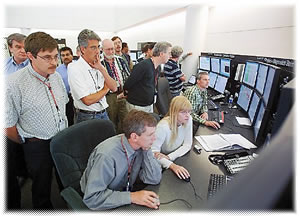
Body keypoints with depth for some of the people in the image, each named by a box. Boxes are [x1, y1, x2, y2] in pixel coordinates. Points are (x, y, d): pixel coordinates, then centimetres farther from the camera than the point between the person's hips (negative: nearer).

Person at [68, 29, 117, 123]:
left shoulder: (98, 66, 5)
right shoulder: (74, 68, -15)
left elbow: (114, 88, 0)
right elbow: (87, 100, -22)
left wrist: (102, 69, -12)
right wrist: (106, 89, -6)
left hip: (103, 114, 6)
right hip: (87, 117, -6)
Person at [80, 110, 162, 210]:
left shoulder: (141, 145, -14)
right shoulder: (106, 155, -31)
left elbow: (154, 179, -12)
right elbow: (92, 198, -29)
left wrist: (147, 151, -22)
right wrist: (132, 197, -33)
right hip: (107, 205, -4)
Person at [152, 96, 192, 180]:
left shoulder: (188, 120, -12)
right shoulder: (163, 126, -28)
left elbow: (187, 144, -10)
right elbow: (153, 151, -31)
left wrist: (169, 157, -23)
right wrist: (172, 165, -46)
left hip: (177, 158, 5)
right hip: (162, 164, -5)